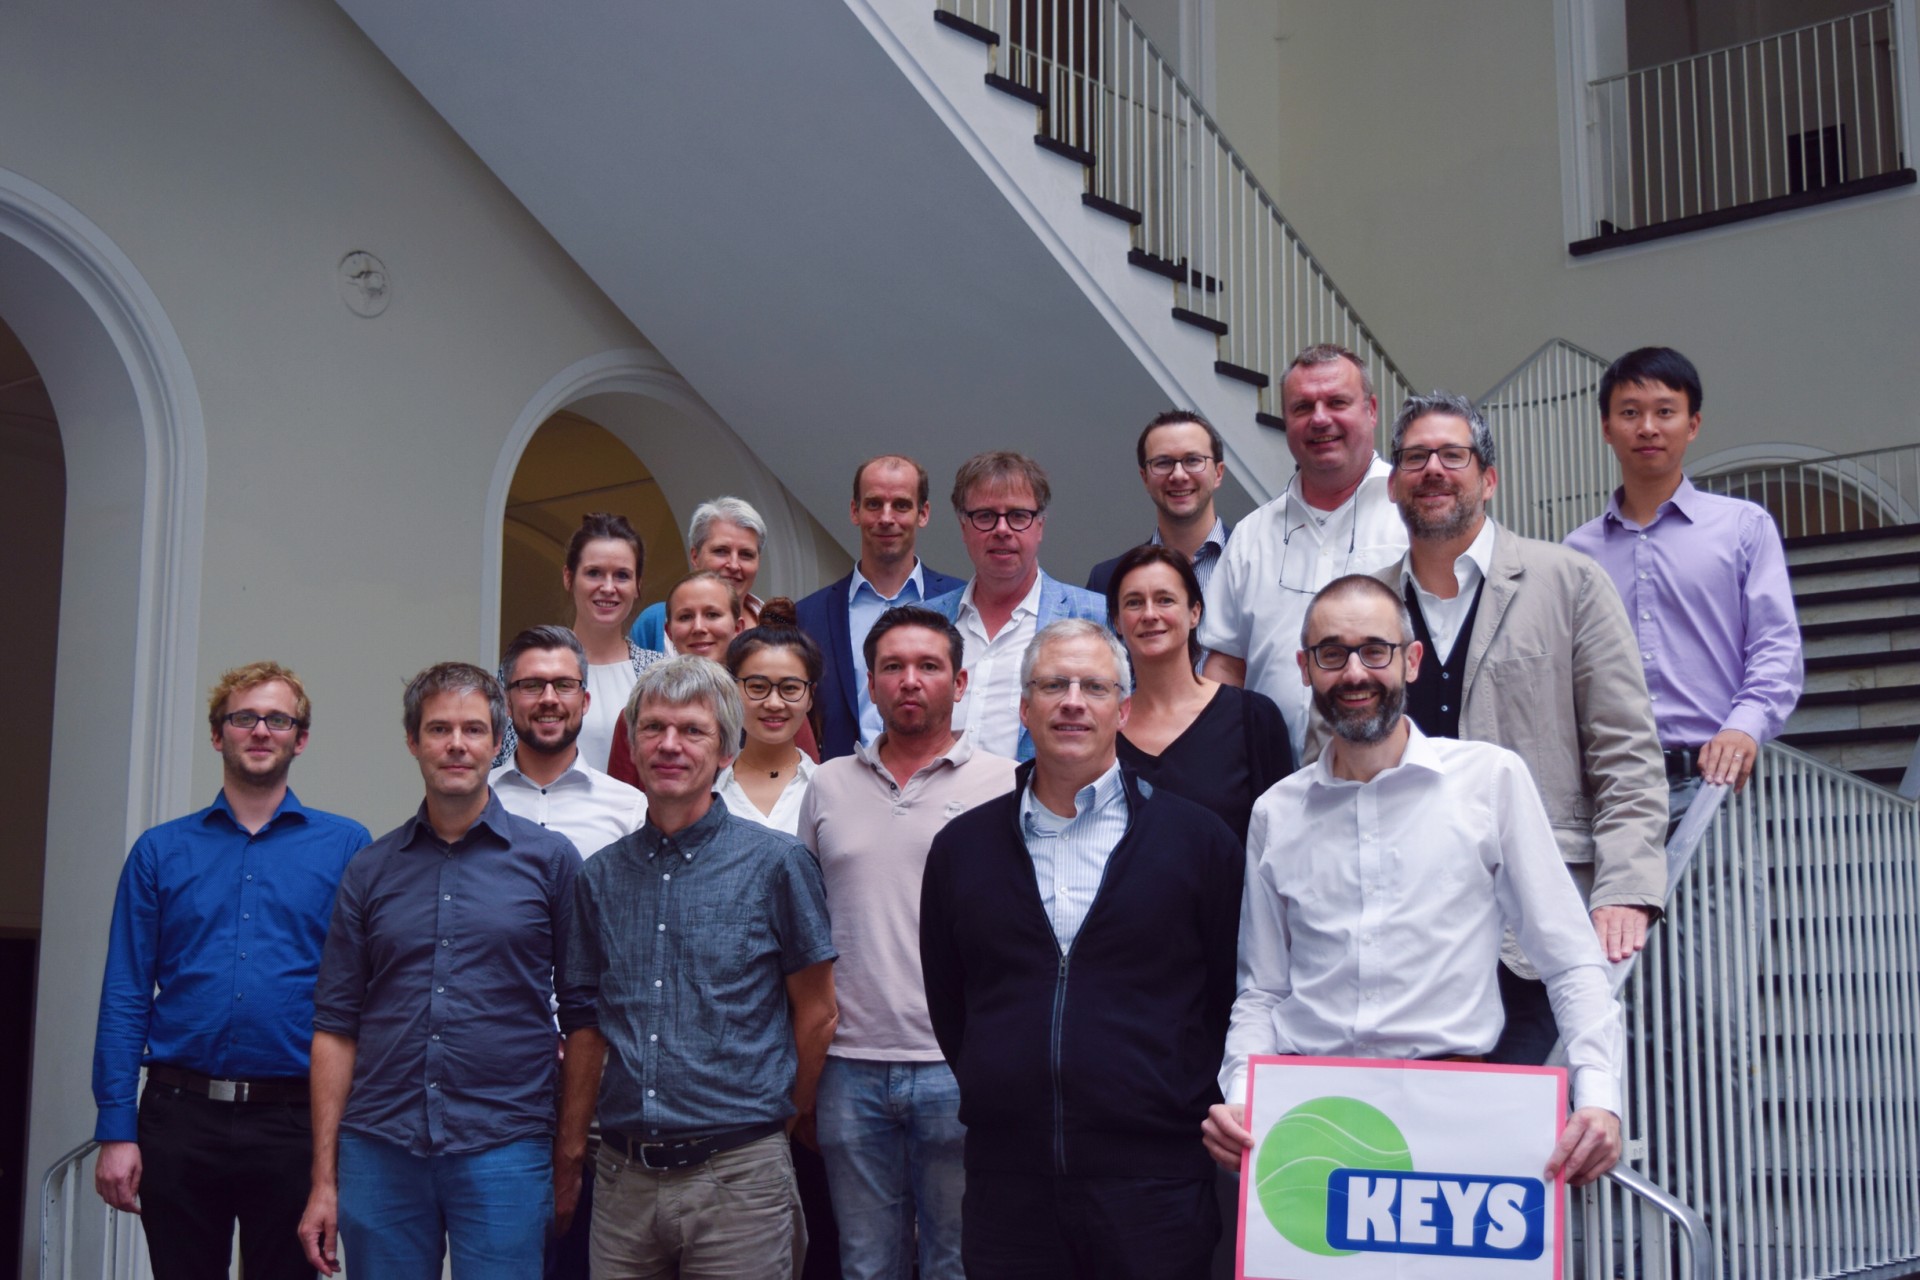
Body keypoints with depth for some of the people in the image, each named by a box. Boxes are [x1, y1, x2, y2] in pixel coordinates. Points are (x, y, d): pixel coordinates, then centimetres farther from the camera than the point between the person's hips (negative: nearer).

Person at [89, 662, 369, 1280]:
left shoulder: (345, 847, 3)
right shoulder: (160, 851, 8)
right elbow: (124, 1000, 4)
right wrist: (116, 1131, -3)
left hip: (292, 1119, -1)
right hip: (182, 1115, 1)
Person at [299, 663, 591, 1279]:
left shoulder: (549, 859, 3)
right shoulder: (370, 870, 9)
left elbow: (582, 1019, 4)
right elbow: (336, 1026, 8)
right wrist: (324, 1179, 4)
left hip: (503, 1151, -2)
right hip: (379, 1151, 2)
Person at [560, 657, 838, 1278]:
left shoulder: (776, 863, -4)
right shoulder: (602, 876, 8)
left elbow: (816, 1014, 1)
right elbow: (590, 1025, 13)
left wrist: (787, 1116, 8)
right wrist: (569, 1149, 10)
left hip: (737, 1175, -3)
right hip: (623, 1176, 4)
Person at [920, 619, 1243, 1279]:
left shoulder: (1197, 840, 2)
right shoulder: (961, 847, 8)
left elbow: (1232, 997, 5)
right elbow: (946, 1003, 15)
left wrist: (1188, 1112, 4)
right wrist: (1004, 1100, 10)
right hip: (1008, 1186, 2)